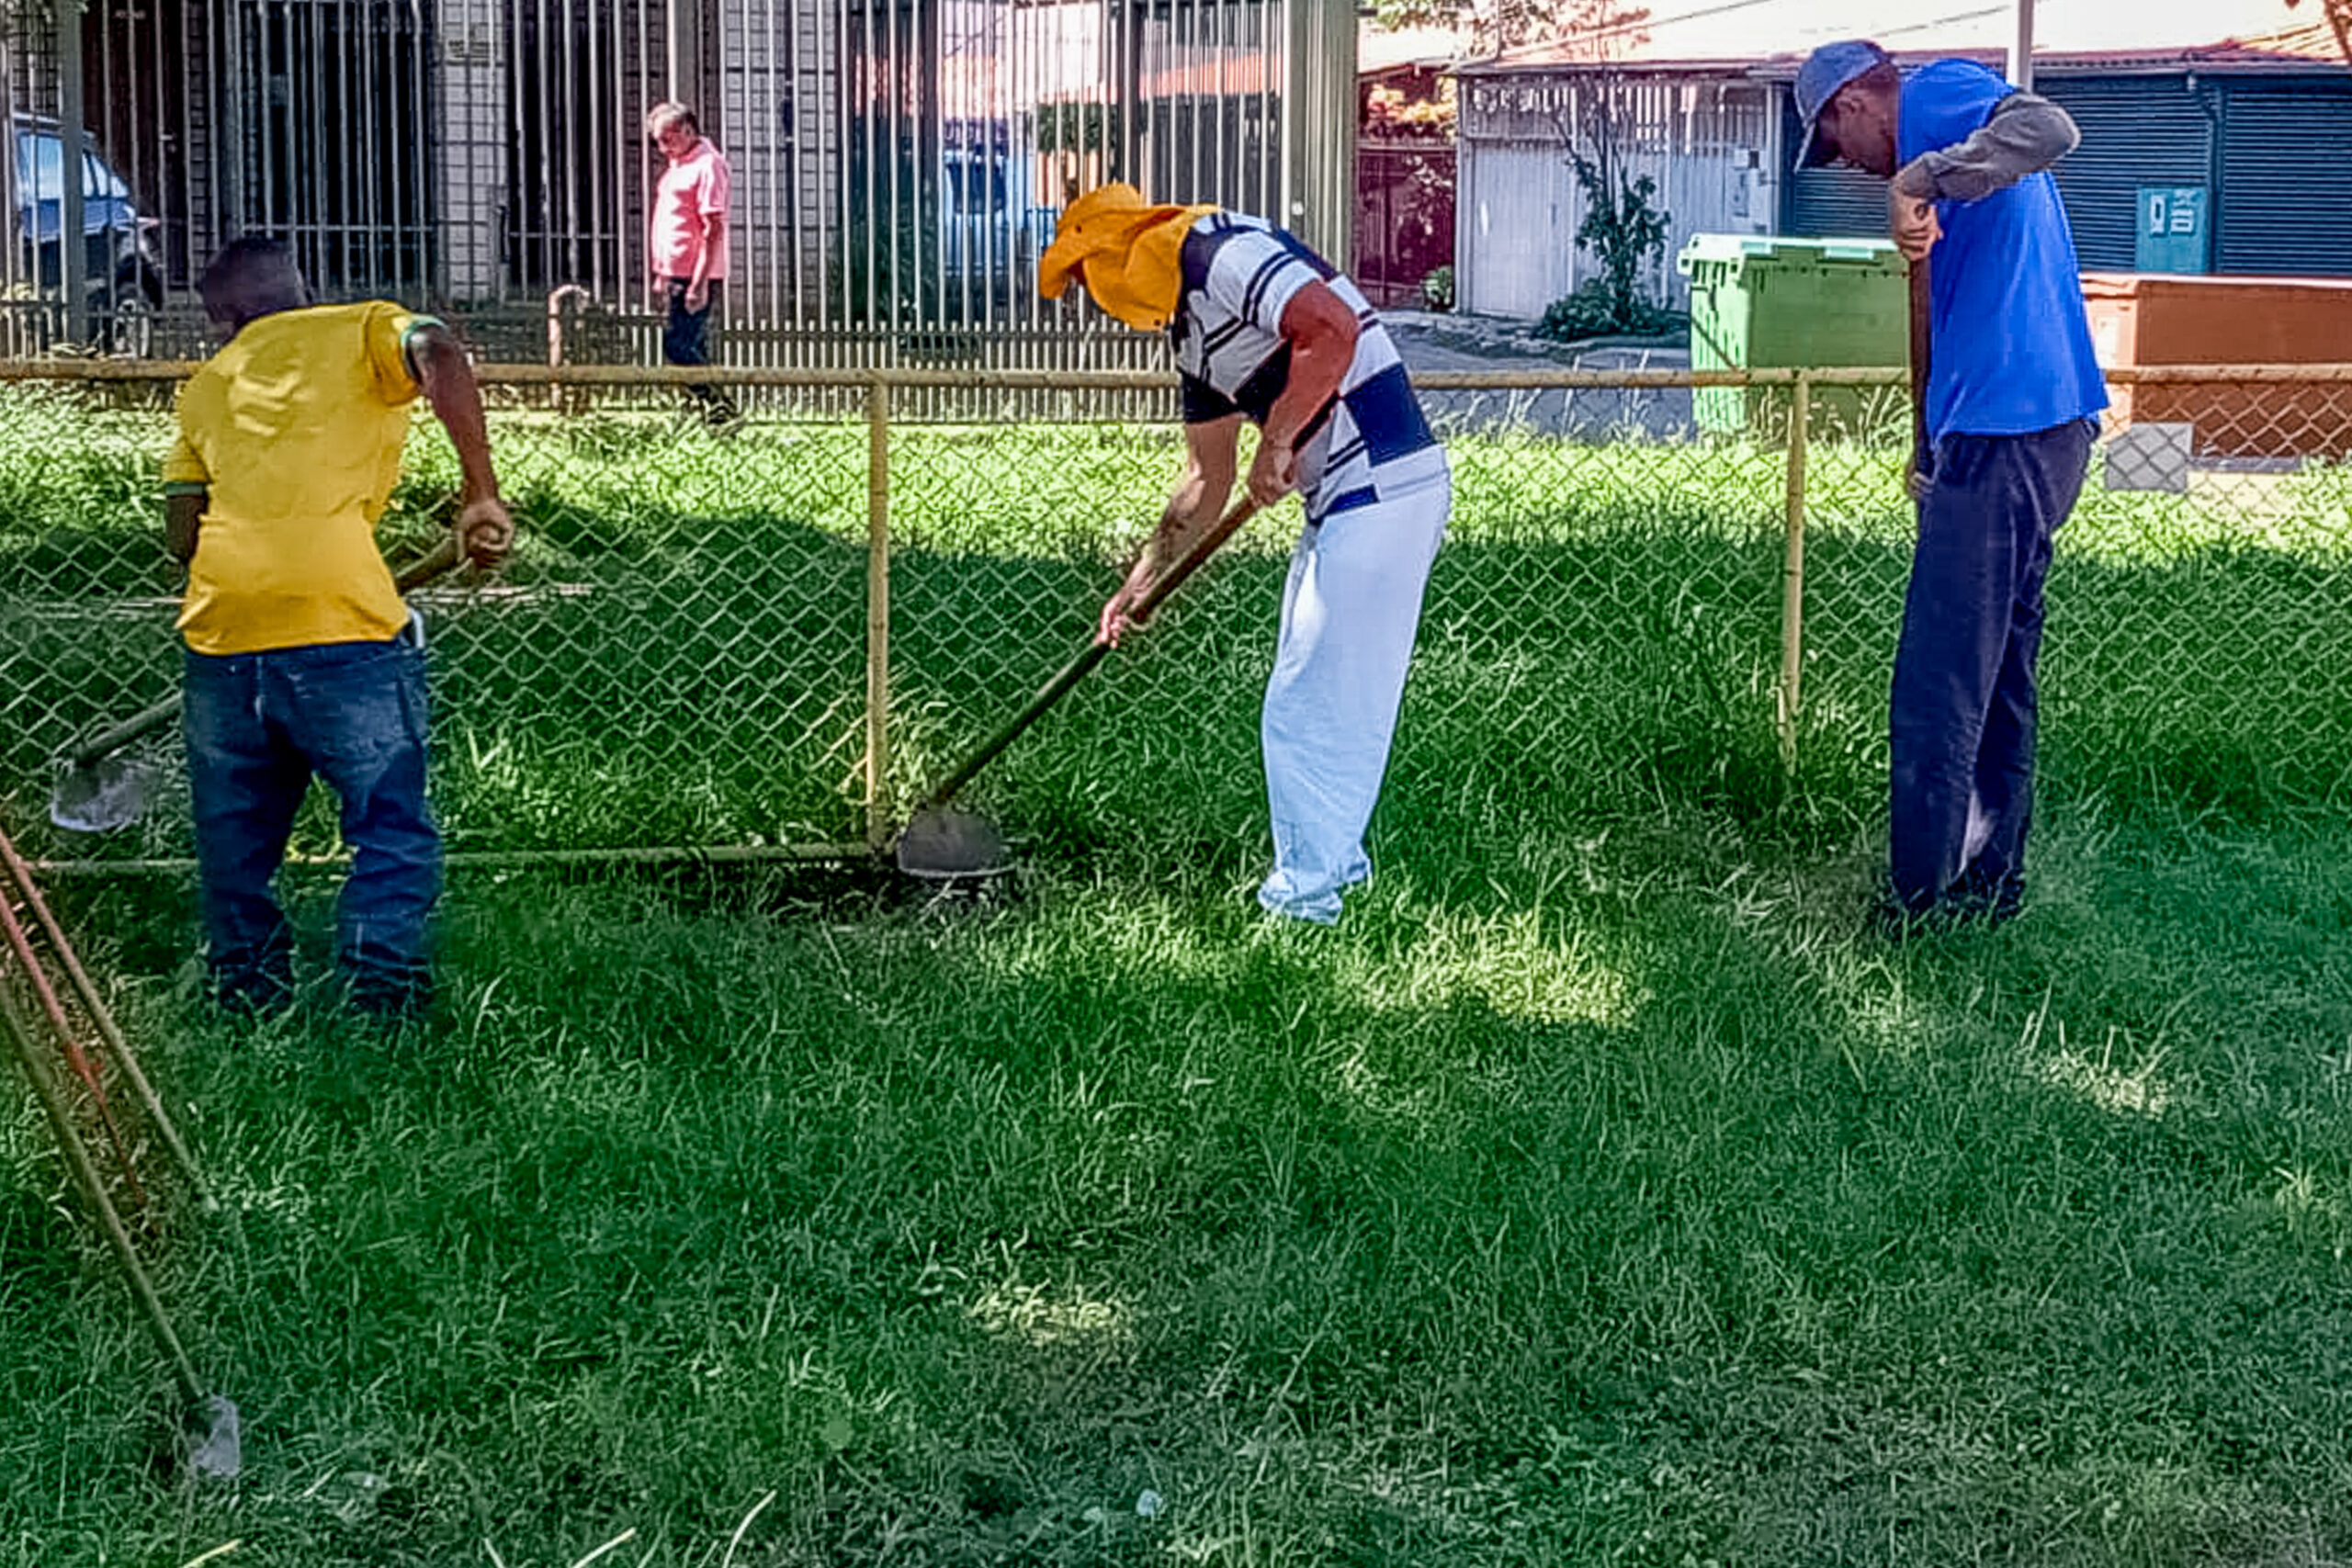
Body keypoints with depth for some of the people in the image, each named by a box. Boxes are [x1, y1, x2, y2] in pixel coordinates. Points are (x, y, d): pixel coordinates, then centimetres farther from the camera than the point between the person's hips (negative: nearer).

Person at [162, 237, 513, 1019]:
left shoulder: (207, 384, 24)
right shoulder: (362, 331, 14)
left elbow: (182, 531, 17)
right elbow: (439, 356, -10)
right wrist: (481, 493, -11)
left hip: (220, 632, 4)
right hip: (341, 625, -4)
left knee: (235, 850, 16)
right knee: (392, 836, 2)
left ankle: (249, 1006, 19)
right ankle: (378, 1005, -6)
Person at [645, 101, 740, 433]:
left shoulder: (707, 165, -13)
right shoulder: (678, 165, 18)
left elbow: (714, 228, -19)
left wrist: (700, 283, -22)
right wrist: (662, 273, 21)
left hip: (695, 279, -10)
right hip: (676, 276, 10)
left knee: (680, 351, -13)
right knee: (692, 353, 12)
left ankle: (721, 412, -10)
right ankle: (698, 411, 16)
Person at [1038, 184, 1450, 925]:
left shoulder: (1221, 254, -11)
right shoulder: (1189, 331, 19)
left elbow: (1334, 330, -26)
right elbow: (1207, 481, 23)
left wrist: (1277, 443, -22)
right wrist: (1141, 583, 22)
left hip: (1381, 493, -10)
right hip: (1348, 502, 10)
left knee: (1307, 710, -2)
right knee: (1343, 701, 21)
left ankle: (1305, 893, 7)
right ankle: (1336, 858, 35)